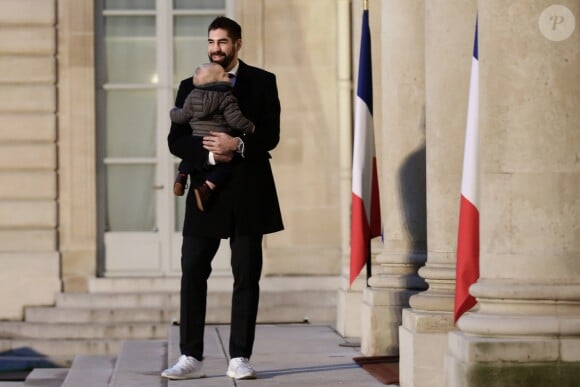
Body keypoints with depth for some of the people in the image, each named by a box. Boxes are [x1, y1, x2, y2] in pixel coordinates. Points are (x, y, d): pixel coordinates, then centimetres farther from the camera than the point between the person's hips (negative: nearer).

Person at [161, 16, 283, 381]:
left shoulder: (262, 82, 5)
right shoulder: (191, 86, 10)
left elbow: (271, 135, -3)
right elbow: (176, 141, 3)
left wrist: (238, 145, -20)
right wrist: (209, 153, -14)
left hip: (248, 193, -1)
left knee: (247, 277, 1)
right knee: (193, 274, -2)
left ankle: (240, 358, 6)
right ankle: (192, 357, 3)